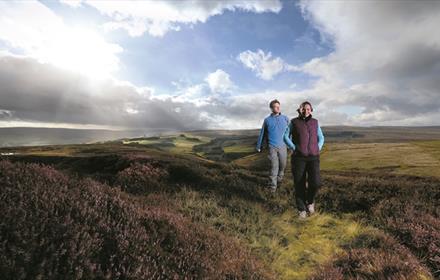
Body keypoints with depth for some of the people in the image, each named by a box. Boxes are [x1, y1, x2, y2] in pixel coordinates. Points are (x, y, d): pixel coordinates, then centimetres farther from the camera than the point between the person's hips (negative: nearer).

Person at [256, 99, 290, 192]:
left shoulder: (285, 118, 5)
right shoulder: (267, 120, 4)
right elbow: (262, 134, 11)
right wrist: (258, 146, 15)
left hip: (283, 146, 2)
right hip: (272, 147, -2)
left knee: (282, 165, 8)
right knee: (274, 166, -7)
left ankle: (279, 180, 31)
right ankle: (273, 185, 1)